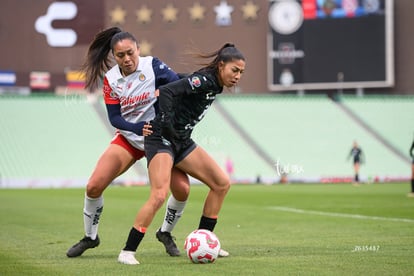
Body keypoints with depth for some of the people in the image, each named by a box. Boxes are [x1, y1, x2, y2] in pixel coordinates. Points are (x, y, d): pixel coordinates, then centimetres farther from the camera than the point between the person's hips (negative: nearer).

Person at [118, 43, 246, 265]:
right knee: (159, 195, -23)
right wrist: (166, 121, -37)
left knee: (222, 183, 6)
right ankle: (127, 252, -13)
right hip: (161, 138, -10)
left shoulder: (215, 84, 8)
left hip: (182, 141, 10)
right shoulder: (204, 80, -20)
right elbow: (166, 91, -30)